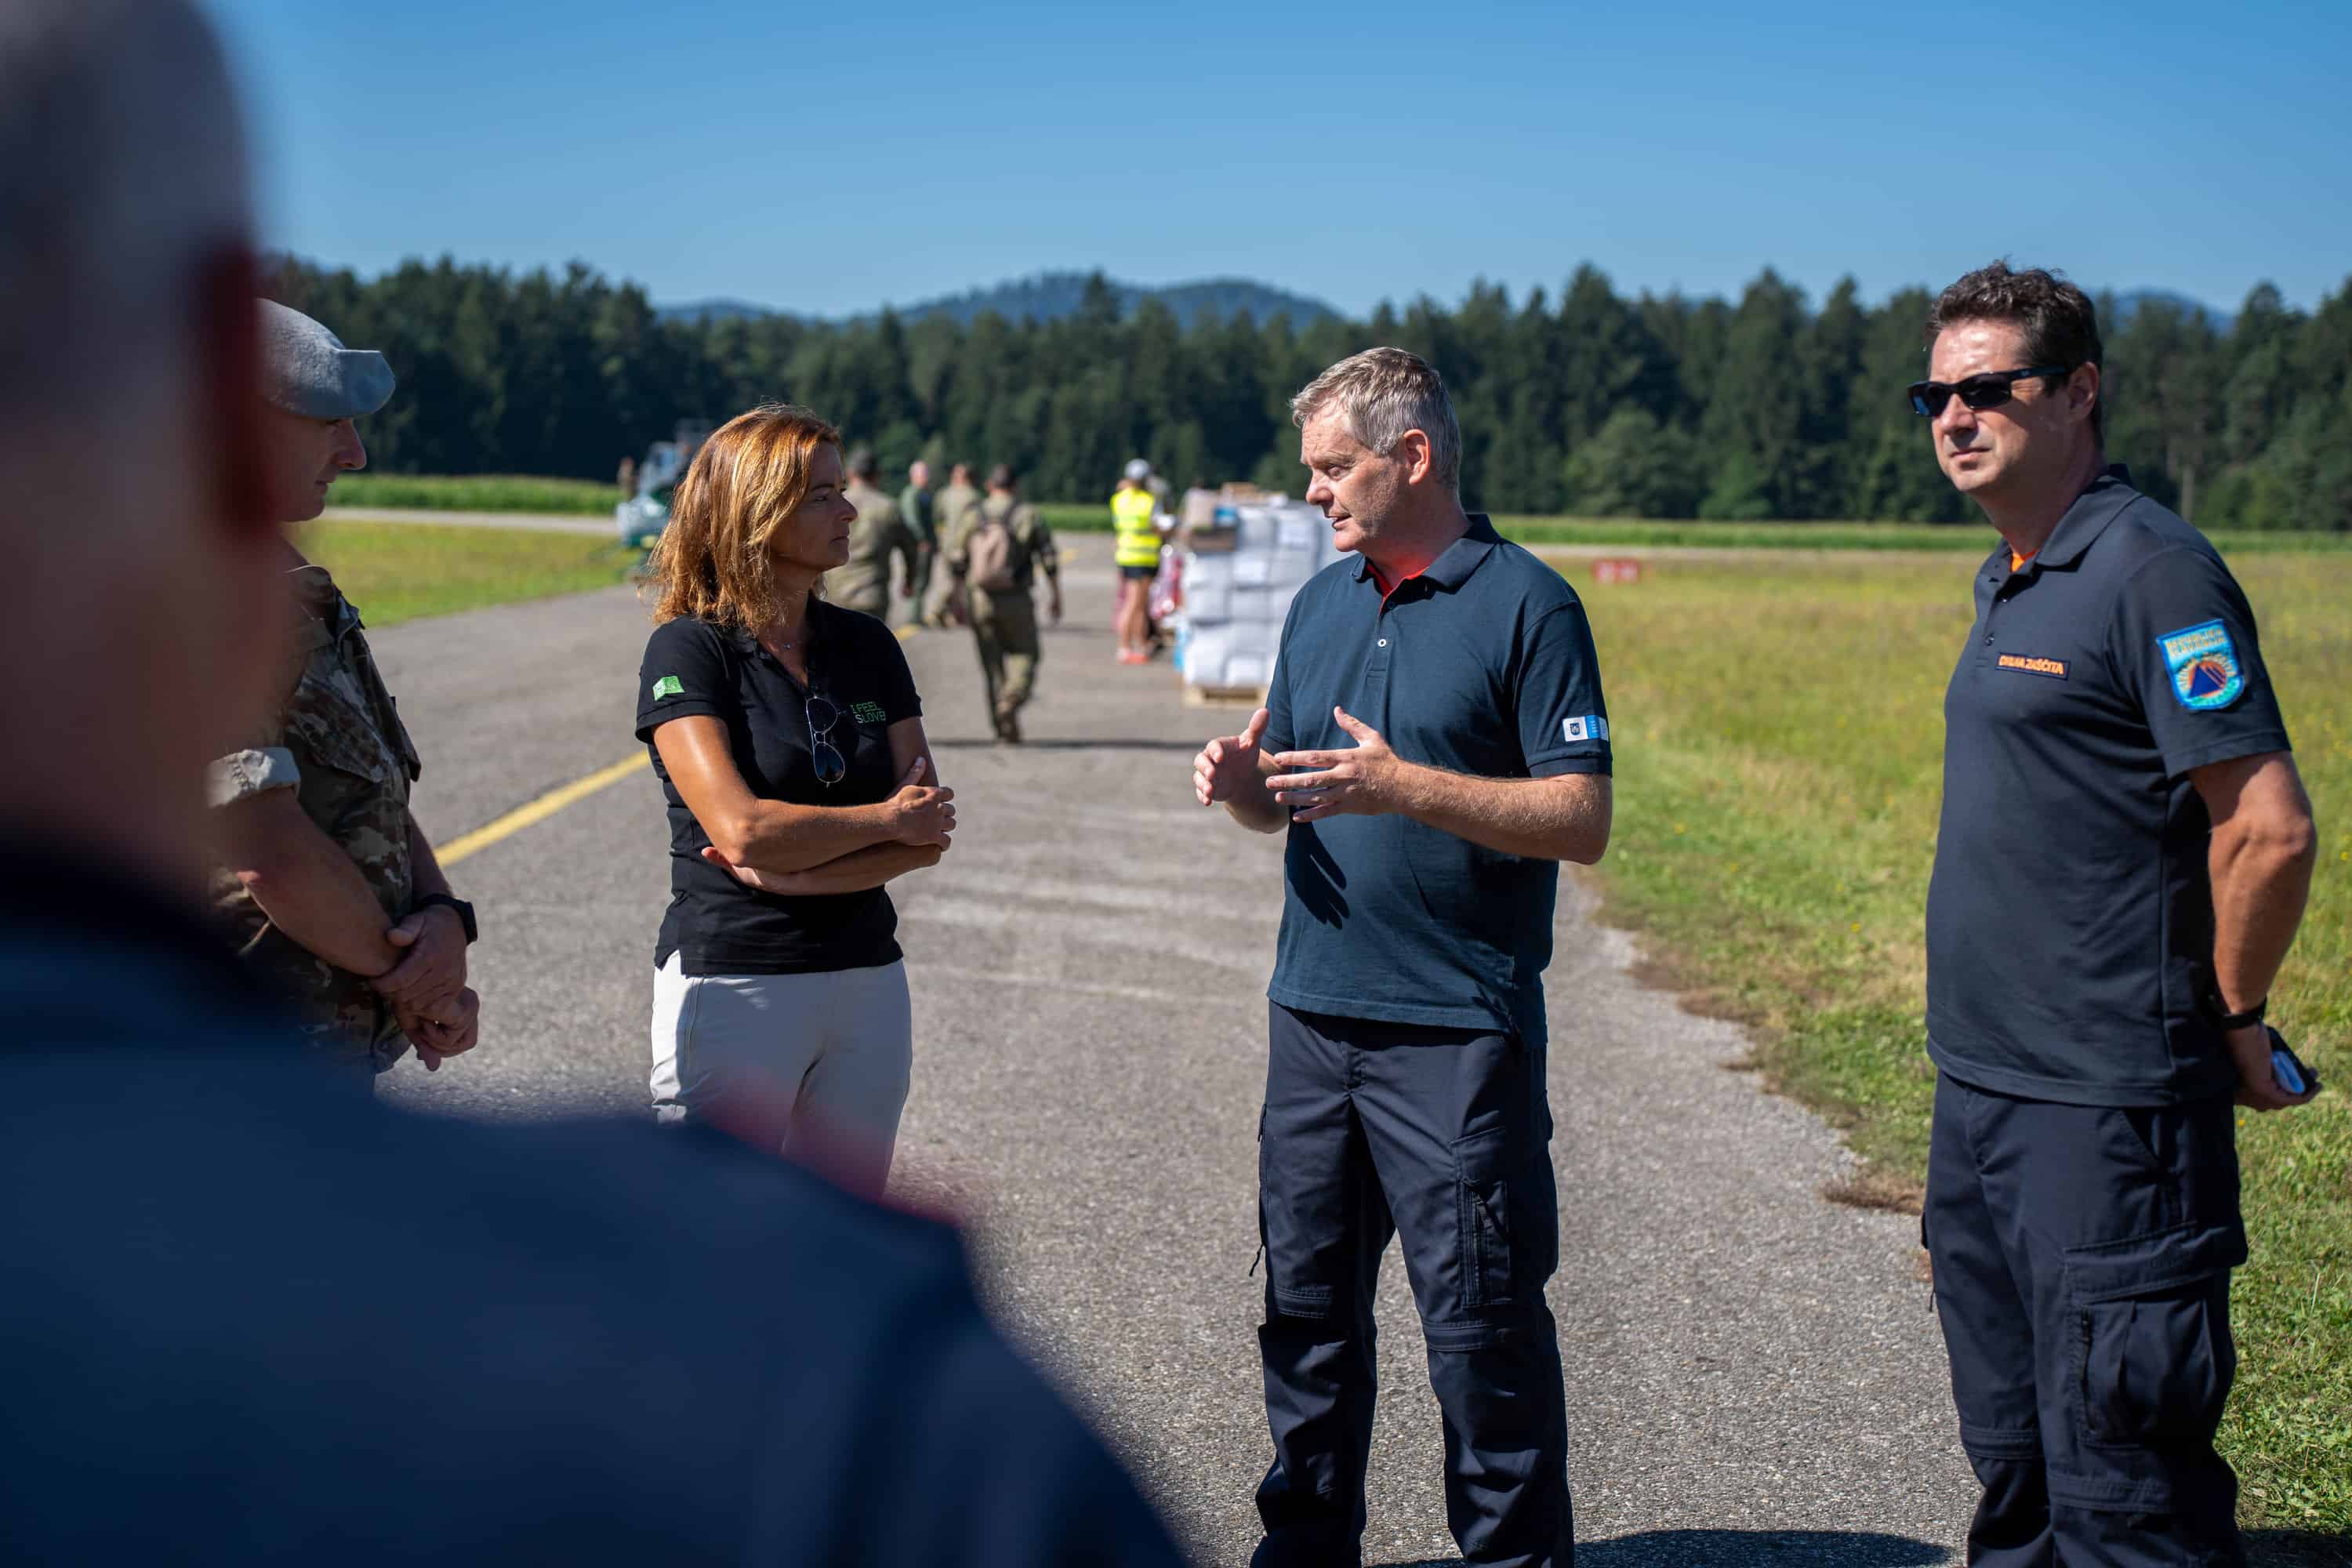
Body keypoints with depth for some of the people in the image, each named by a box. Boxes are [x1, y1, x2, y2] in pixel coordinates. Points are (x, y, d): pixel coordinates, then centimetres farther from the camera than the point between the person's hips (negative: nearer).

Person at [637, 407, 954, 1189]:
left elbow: (929, 834, 0)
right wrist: (886, 819, -7)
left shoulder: (868, 647, 8)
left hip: (868, 981, 5)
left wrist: (795, 871, -13)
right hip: (734, 981, -5)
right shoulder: (689, 649, -7)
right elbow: (743, 828, -19)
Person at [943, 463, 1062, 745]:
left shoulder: (973, 516, 2)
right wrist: (1055, 595, 6)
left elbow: (954, 560, 1)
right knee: (1025, 654, 11)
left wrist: (957, 597, 10)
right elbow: (1049, 558, -4)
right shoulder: (1029, 515, -4)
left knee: (991, 662, 12)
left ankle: (1003, 729, 13)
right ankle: (1011, 700, -16)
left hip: (979, 598, 3)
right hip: (1016, 600, -2)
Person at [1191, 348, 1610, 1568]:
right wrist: (1239, 780, -4)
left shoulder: (1528, 606, -7)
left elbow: (1582, 822, -12)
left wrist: (1403, 788, -21)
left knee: (1482, 1318, 0)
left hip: (1457, 1030, -6)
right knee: (1306, 1297, 14)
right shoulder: (1320, 603, 13)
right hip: (1312, 1010, 6)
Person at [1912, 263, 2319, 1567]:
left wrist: (2232, 1021, -8)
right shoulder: (2010, 581, 14)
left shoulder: (2150, 572, -15)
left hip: (2107, 1107, -9)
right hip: (1981, 1087, 9)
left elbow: (2270, 831, -19)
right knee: (2013, 1460, 19)